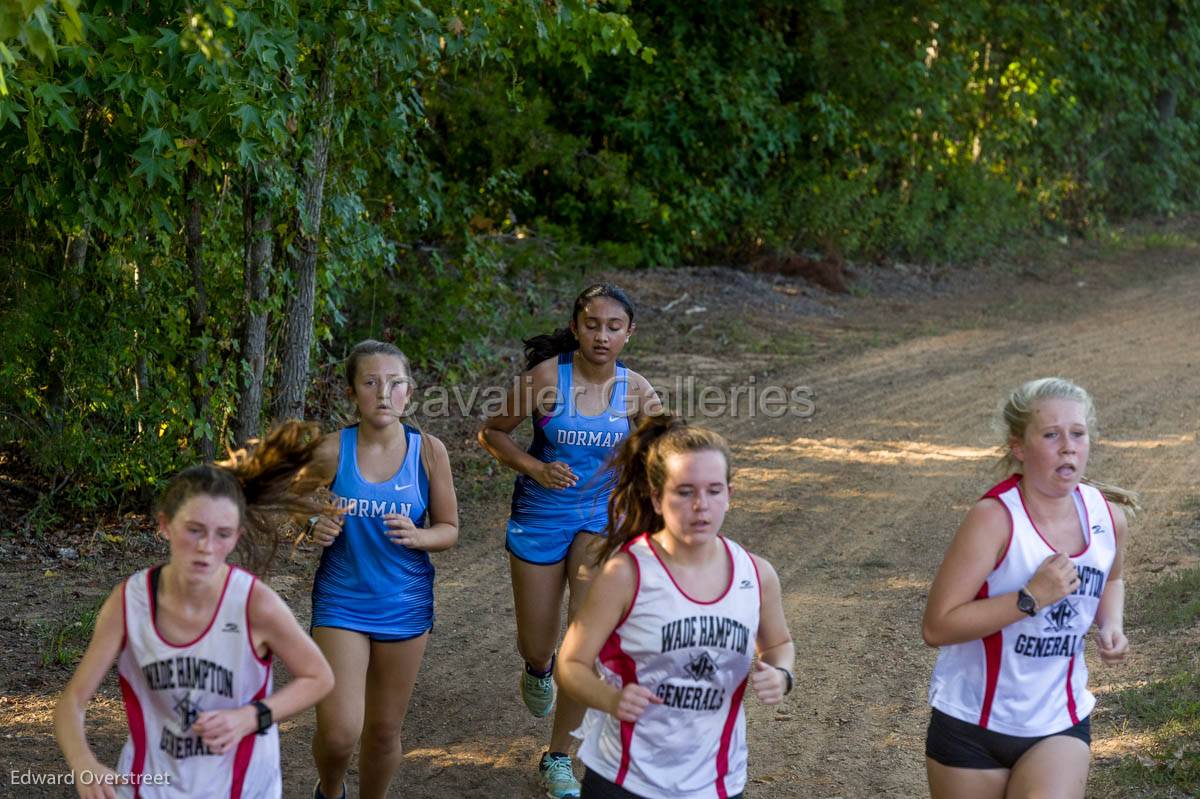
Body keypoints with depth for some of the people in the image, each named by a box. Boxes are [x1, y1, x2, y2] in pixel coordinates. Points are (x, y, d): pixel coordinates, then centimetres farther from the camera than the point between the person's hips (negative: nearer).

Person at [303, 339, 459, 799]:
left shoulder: (428, 451, -7)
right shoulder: (331, 452, -10)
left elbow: (449, 529, 1)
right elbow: (303, 518, 4)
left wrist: (417, 536, -20)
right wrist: (317, 531, -19)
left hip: (404, 605, 1)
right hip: (341, 602, -1)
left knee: (384, 731, 12)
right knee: (338, 732, -9)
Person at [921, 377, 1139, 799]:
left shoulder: (1108, 518, -4)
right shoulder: (994, 519, -21)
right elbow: (937, 626, -24)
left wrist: (1111, 624, 0)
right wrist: (1032, 598, -29)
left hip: (1061, 724, 3)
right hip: (972, 723, -3)